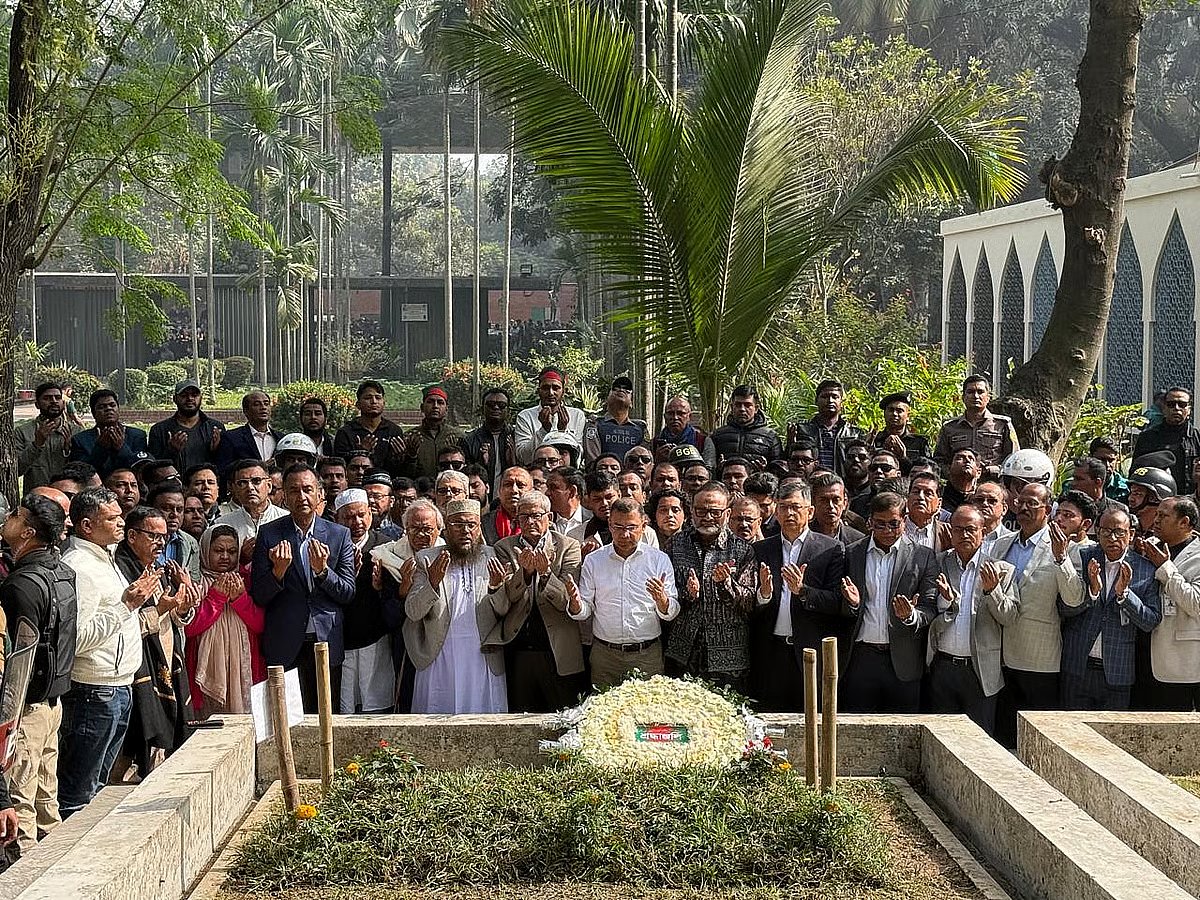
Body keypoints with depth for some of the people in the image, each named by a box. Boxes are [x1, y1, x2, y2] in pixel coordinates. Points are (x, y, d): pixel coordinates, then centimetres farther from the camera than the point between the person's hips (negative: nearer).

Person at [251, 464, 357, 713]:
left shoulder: (339, 535, 5)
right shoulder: (268, 534, 1)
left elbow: (349, 594, 2)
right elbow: (259, 597, -1)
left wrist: (322, 570, -14)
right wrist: (279, 570, -19)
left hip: (327, 643, 1)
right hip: (285, 645, -1)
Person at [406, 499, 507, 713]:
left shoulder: (493, 558, 7)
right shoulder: (427, 559, 5)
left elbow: (503, 611, 3)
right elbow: (412, 612, -2)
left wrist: (495, 587, -18)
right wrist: (433, 582, -20)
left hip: (484, 660, 1)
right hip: (439, 661, -1)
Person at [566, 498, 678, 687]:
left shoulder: (660, 560, 2)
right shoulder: (593, 560, 5)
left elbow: (671, 613, 1)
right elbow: (585, 612, 7)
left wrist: (662, 600, -21)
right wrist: (575, 603, -15)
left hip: (647, 655, -1)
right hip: (604, 654, 1)